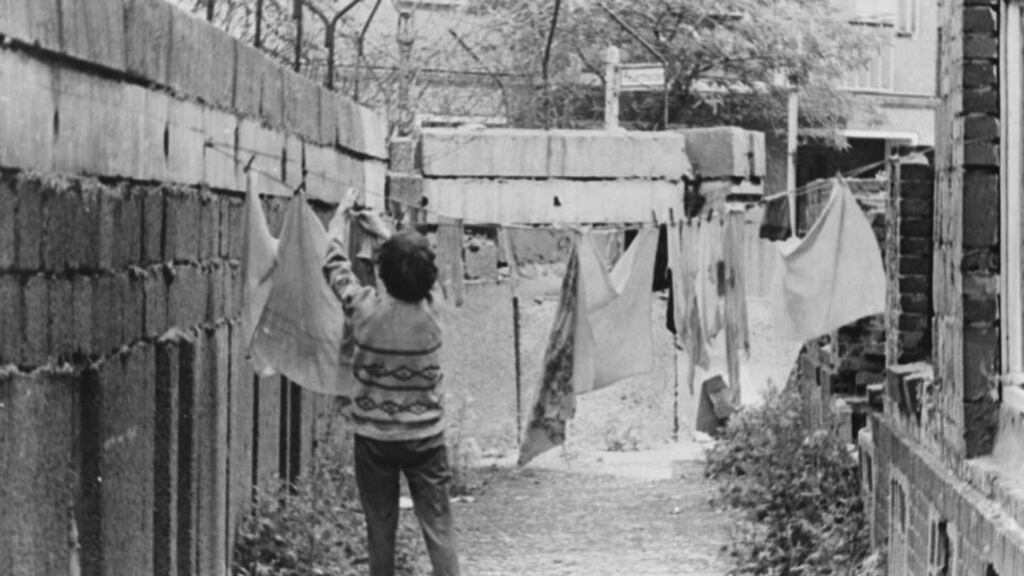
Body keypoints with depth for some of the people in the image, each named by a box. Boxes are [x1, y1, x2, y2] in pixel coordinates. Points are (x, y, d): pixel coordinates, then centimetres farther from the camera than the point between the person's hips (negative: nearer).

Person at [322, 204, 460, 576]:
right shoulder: (429, 312, -11)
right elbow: (417, 272, 11)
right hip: (425, 435, 0)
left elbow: (335, 266, 3)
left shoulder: (366, 309, -15)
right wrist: (383, 231, 23)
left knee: (380, 529, 9)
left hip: (374, 437, 0)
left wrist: (339, 221, 20)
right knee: (438, 527, 2)